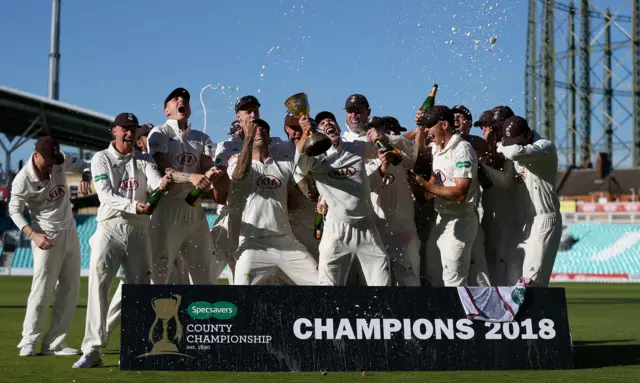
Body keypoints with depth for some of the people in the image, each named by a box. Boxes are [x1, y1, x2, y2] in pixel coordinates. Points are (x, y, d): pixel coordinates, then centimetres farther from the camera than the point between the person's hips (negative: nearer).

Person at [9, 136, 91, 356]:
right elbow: (14, 211, -11)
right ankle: (29, 342, 5)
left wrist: (85, 179, -12)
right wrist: (33, 234, -24)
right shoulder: (23, 180, -18)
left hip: (70, 232, 6)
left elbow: (83, 166, 11)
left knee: (71, 290, 5)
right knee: (42, 290, -9)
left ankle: (54, 344, 11)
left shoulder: (61, 160, -5)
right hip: (47, 237, -6)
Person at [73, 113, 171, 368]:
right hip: (110, 227, -3)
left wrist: (163, 183, -36)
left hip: (138, 229, 3)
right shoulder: (101, 159, 3)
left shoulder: (144, 161, 10)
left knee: (141, 287, 5)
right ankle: (92, 350, -16)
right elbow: (106, 197, -11)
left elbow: (156, 182, -11)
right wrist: (134, 206, -27)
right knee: (98, 283, -15)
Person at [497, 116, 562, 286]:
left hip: (545, 218, -8)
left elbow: (516, 152, -29)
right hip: (527, 219, 8)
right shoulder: (522, 152, 14)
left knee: (532, 277, -14)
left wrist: (501, 147, -12)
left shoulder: (545, 146, -12)